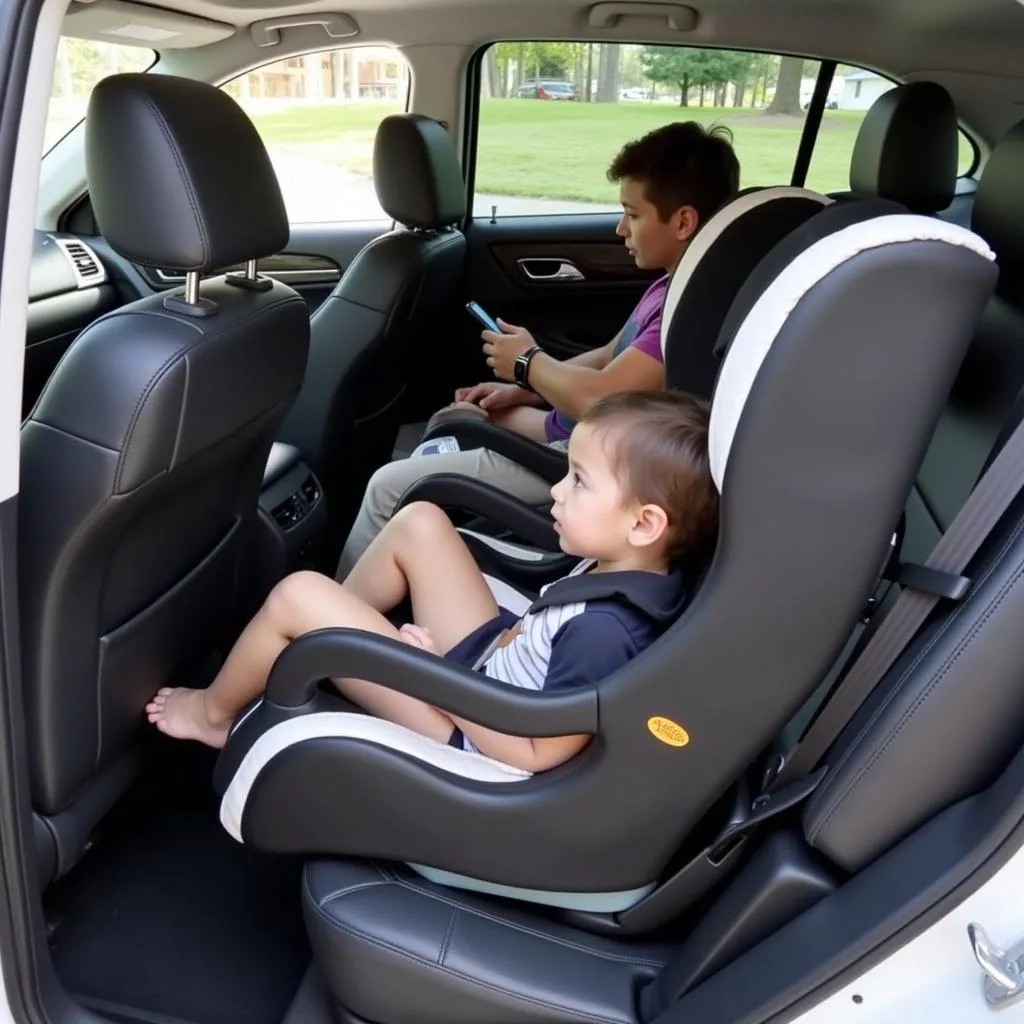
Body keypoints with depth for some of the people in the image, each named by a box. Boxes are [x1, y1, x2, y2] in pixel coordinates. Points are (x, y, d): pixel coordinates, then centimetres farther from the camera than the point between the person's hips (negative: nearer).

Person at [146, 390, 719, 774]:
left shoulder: (606, 633, -33)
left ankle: (216, 712, 18)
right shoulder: (630, 568, -8)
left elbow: (537, 754, -27)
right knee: (418, 523, 6)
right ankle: (329, 635, 24)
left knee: (297, 596, -13)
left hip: (466, 730, -8)